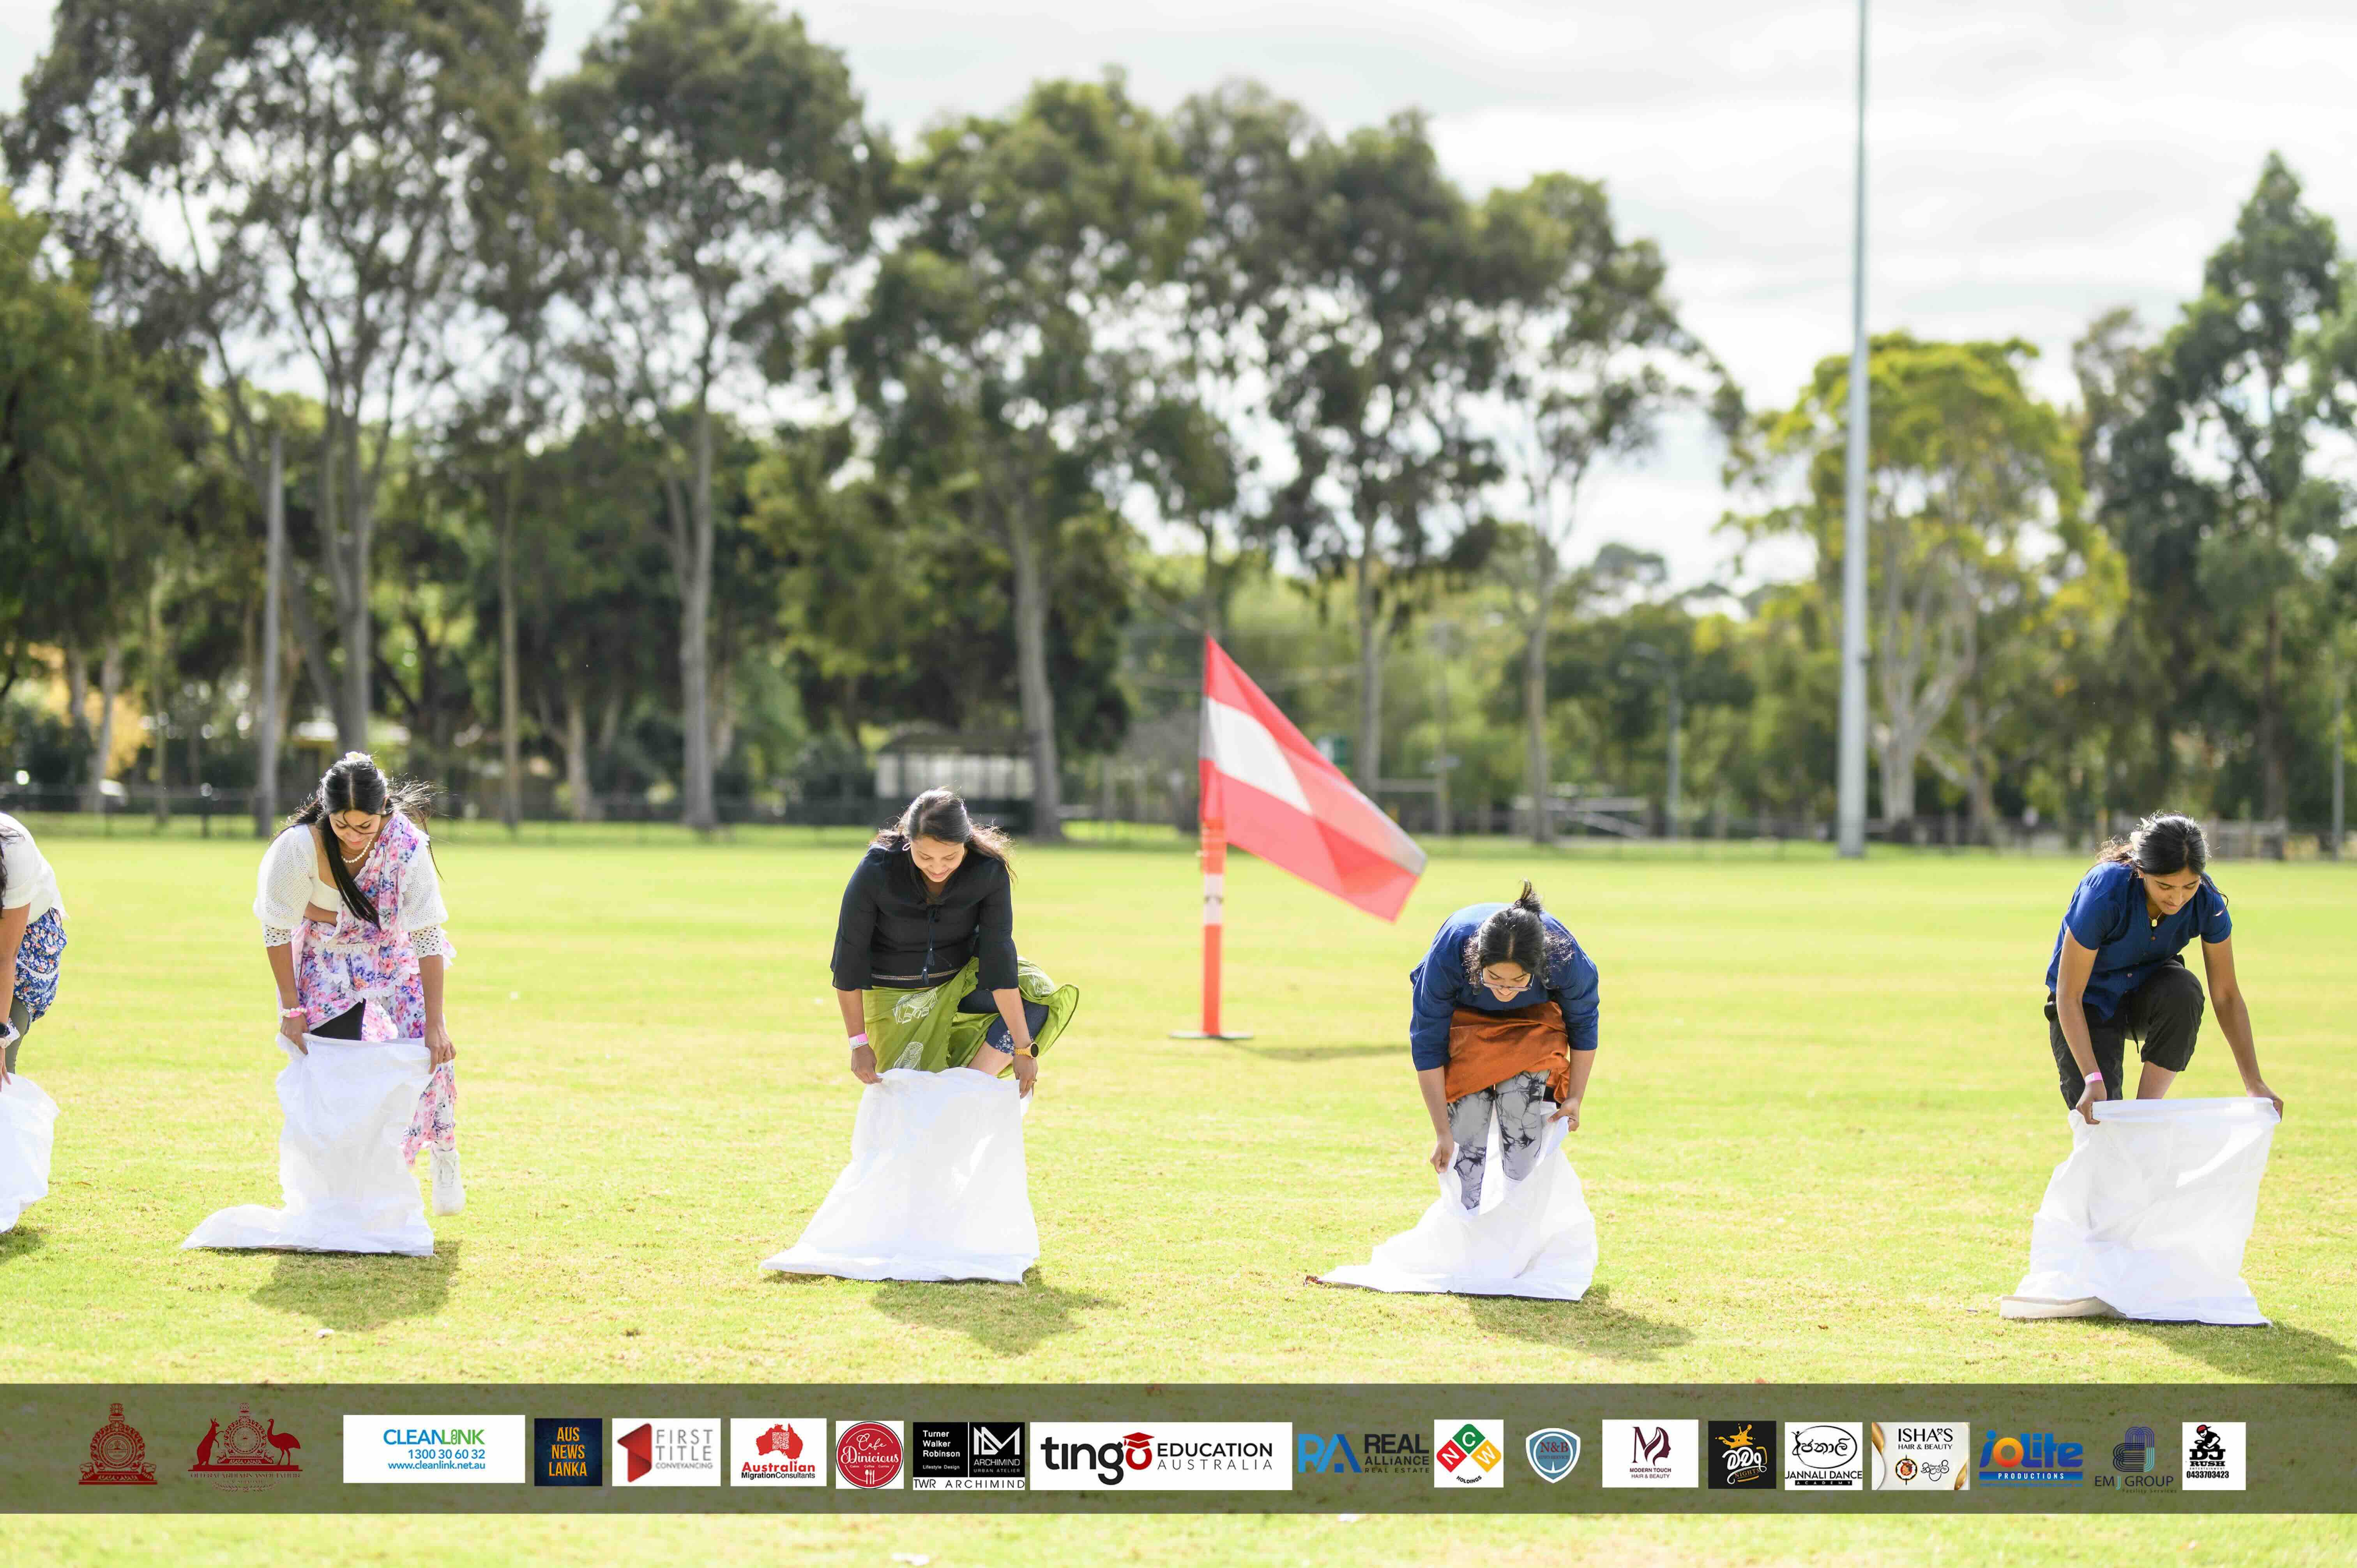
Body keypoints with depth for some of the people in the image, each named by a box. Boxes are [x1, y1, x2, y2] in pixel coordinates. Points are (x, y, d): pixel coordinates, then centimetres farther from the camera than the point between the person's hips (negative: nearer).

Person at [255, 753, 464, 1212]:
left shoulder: (405, 842, -31)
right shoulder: (301, 846, -32)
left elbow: (427, 935, -27)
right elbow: (277, 930, -18)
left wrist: (435, 1024, -28)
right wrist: (291, 1009, -14)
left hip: (391, 950, 1)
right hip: (324, 957, 0)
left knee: (432, 1051, -11)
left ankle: (444, 1161, 12)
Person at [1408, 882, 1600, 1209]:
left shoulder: (1564, 958, -36)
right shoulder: (1448, 954, -39)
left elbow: (1583, 1025, -12)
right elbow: (1428, 1045, -24)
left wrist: (1576, 1098, -7)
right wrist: (1442, 1133, -20)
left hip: (1534, 1020, 0)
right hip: (1464, 1020, 0)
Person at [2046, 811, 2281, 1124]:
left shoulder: (2206, 901, -23)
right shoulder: (2103, 895, -34)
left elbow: (2226, 995, -14)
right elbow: (2069, 997, -30)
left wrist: (2255, 1085, -19)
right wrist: (2093, 1079, -39)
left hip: (2147, 991, 3)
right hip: (2093, 1002, -3)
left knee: (2183, 991, -33)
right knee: (2101, 1122, -19)